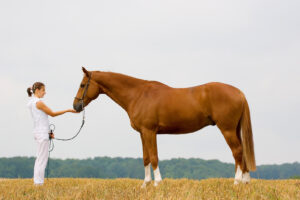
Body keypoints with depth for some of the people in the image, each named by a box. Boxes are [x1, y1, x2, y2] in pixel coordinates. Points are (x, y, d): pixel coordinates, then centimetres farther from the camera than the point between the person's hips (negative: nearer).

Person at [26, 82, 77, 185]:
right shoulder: (39, 103, -15)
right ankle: (39, 183, -7)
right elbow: (53, 114, -10)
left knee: (39, 159, 13)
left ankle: (37, 182, 14)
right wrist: (68, 110, -5)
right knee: (42, 159, -7)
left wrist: (48, 132, 17)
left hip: (38, 132, 10)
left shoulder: (31, 102, 14)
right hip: (42, 133, -10)